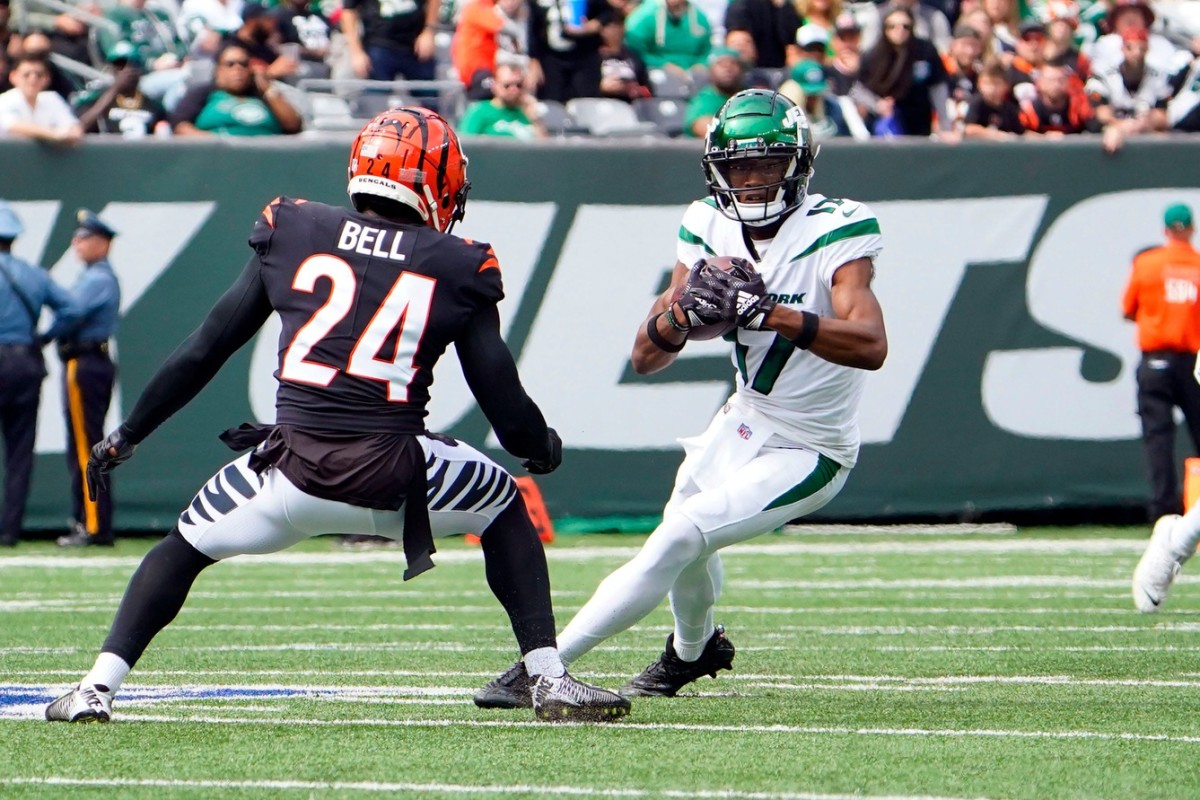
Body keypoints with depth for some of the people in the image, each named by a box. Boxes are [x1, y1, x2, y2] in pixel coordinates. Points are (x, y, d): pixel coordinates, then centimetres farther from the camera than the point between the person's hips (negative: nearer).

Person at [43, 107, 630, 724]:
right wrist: (544, 448, 29)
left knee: (185, 547, 24)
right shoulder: (457, 268, 6)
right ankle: (550, 680, 19)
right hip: (396, 482, -1)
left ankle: (96, 689, 11)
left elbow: (204, 350, 12)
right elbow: (507, 410, 6)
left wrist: (128, 434, 22)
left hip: (291, 473, 1)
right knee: (503, 505, 27)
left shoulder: (293, 234, 9)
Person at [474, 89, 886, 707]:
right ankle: (694, 650, 57)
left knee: (678, 540, -18)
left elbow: (871, 346, -38)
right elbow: (646, 357, -7)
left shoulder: (834, 233, -23)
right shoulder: (710, 230, -6)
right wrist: (683, 312, -29)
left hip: (807, 452, -7)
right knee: (683, 536, 24)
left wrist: (771, 314, -47)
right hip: (744, 420, 7)